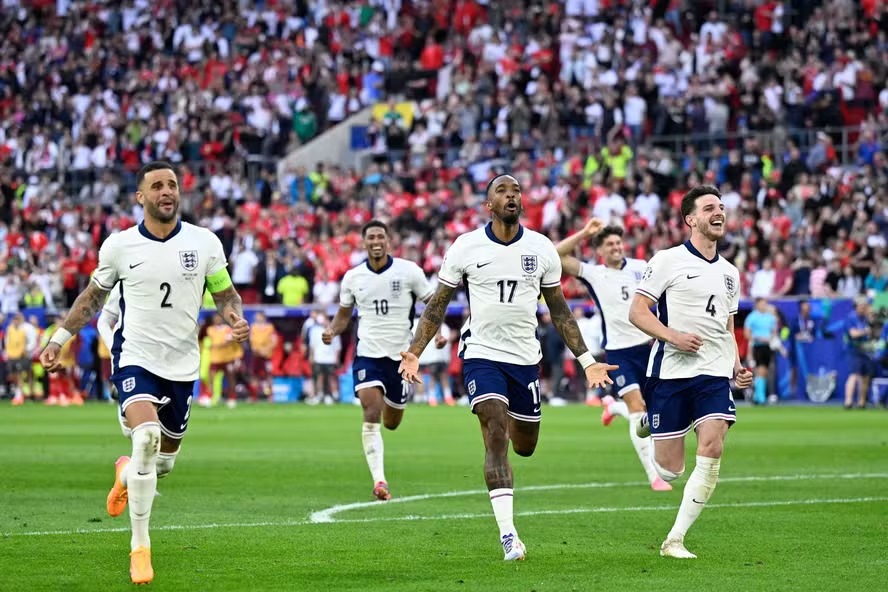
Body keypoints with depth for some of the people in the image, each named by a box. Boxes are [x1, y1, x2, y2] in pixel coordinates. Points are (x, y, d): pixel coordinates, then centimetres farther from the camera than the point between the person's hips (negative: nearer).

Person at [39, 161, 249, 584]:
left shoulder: (204, 243, -2)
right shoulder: (119, 246, -3)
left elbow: (225, 293, 8)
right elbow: (93, 296, 12)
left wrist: (236, 317, -13)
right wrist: (59, 338, 10)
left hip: (182, 365, 3)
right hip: (134, 358, -3)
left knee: (164, 461, 12)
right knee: (147, 436, -27)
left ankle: (126, 474, 51)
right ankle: (140, 546, -18)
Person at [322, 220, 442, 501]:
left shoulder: (409, 270, -4)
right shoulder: (352, 277, 2)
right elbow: (344, 313, 15)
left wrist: (437, 331, -13)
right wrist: (332, 331, -6)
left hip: (401, 354, 0)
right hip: (367, 353, 0)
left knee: (391, 423, 13)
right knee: (371, 414, -19)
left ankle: (394, 402, 52)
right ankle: (379, 480, -20)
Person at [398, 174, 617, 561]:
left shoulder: (541, 249, 1)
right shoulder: (466, 247, -5)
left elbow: (559, 311, 10)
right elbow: (438, 305, 1)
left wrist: (587, 360, 6)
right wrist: (414, 352, -10)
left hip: (525, 357, 3)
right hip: (482, 353, -3)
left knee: (524, 446, 11)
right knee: (496, 435, -18)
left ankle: (514, 424, 52)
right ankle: (508, 535, -18)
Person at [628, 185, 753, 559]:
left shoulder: (729, 273, 17)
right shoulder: (668, 261, -2)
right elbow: (637, 312, -5)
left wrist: (737, 368, 10)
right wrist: (673, 336, -19)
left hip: (714, 375, 4)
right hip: (671, 372, -4)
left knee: (712, 451, -17)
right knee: (669, 471, -2)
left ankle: (675, 540, -7)